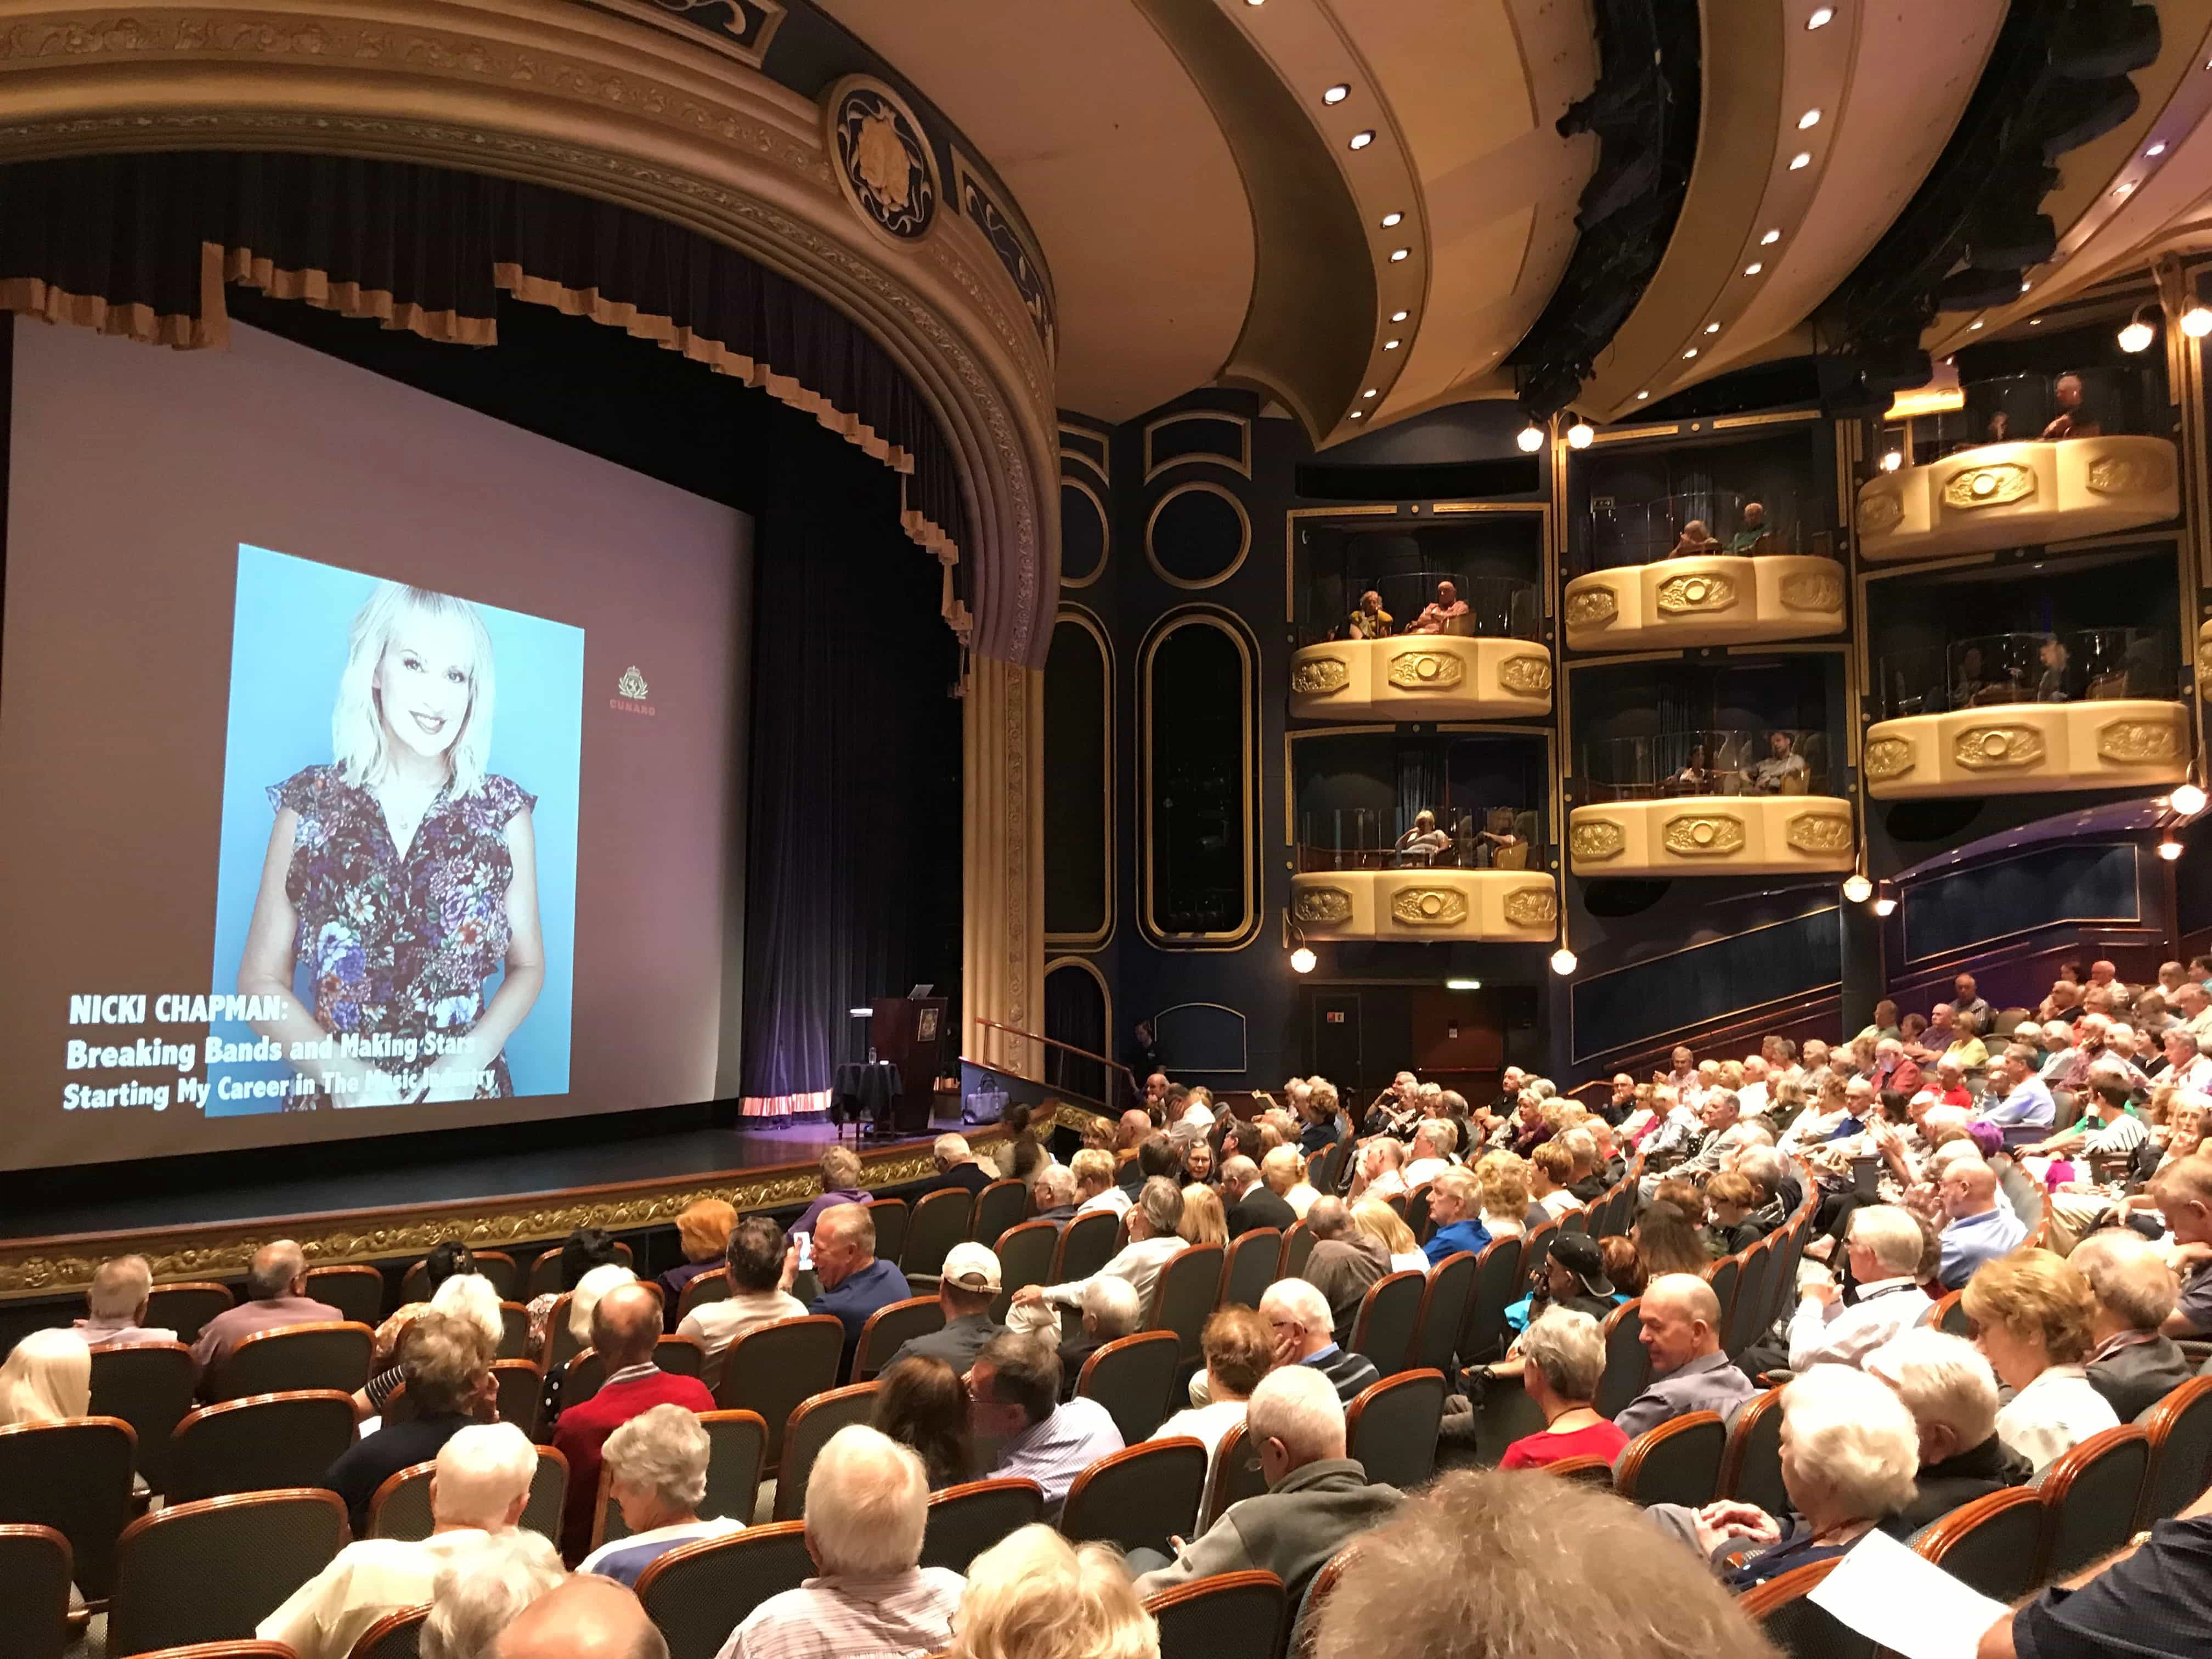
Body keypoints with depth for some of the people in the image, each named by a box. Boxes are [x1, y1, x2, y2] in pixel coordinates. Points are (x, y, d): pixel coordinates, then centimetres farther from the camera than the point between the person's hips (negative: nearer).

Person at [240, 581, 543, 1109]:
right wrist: (341, 1071, -16)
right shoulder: (308, 805, -4)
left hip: (466, 1092, 0)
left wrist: (470, 1057, -15)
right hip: (339, 1095, 0)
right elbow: (262, 979, -1)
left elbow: (527, 965, 1)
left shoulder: (504, 811, -5)